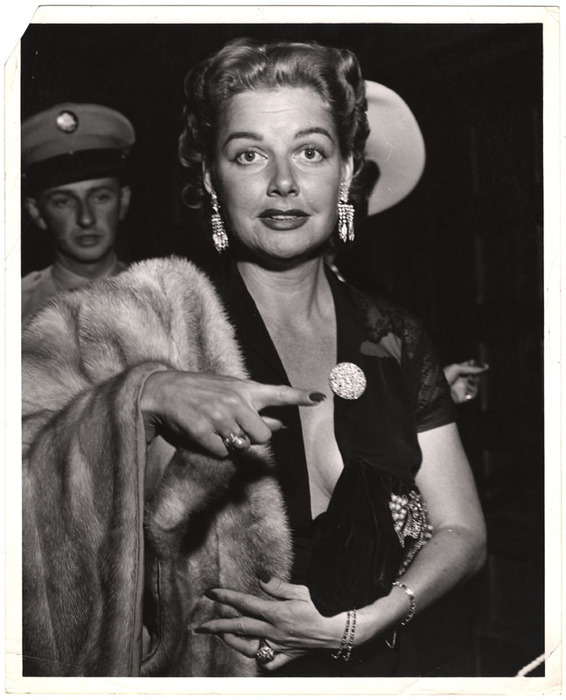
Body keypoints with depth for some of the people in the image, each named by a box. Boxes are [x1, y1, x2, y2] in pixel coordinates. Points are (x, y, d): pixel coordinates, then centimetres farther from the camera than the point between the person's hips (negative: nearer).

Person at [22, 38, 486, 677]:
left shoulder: (394, 342, -4)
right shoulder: (149, 321, -14)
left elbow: (461, 531, 0)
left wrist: (361, 621, -14)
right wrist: (147, 394, -37)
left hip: (380, 667, 3)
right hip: (205, 675, -2)